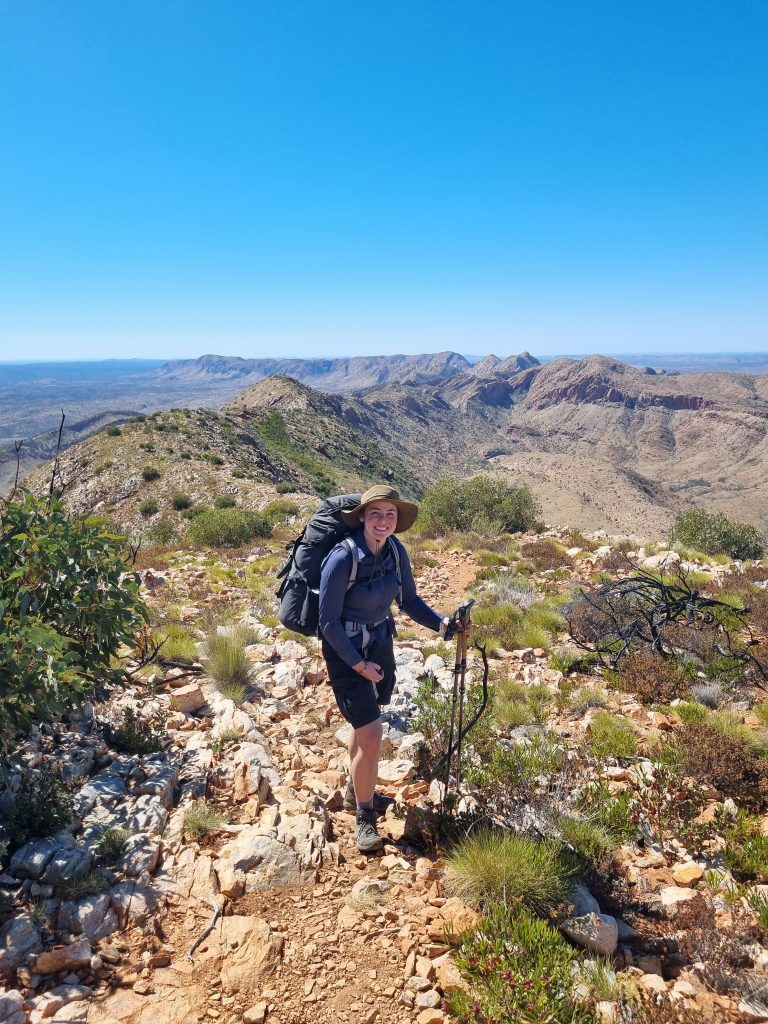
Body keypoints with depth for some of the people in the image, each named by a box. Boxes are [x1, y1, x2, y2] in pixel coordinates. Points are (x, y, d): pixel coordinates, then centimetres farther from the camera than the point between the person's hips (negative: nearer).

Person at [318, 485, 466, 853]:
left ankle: (356, 791, 46)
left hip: (380, 644, 6)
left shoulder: (396, 551, -9)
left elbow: (409, 600, 2)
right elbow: (329, 622, -21)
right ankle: (364, 816, 17)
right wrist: (360, 664, -16)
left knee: (366, 724, 23)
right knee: (371, 735, -7)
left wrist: (442, 624, -13)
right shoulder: (342, 559, -27)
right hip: (345, 652, -6)